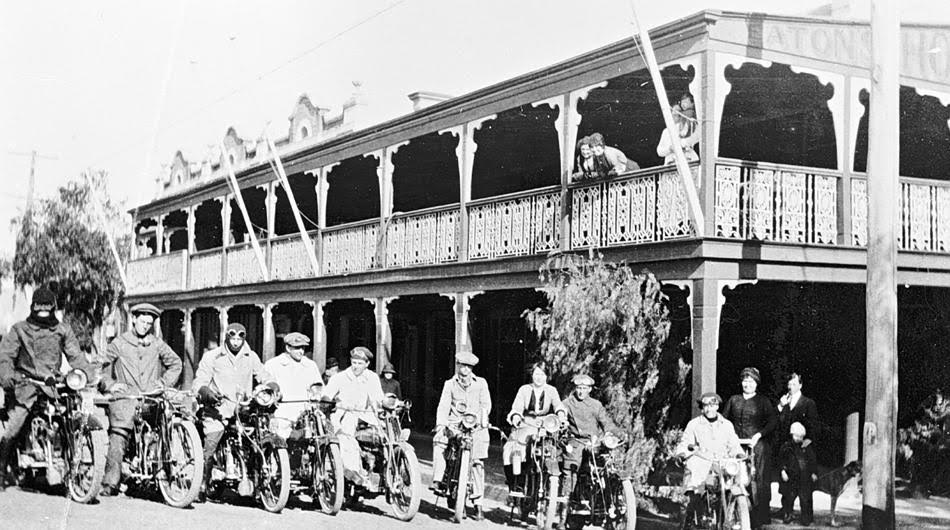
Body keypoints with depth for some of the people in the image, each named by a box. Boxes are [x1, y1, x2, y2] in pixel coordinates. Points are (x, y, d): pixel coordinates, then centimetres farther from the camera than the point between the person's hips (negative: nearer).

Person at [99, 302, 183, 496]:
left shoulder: (157, 344, 19)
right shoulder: (119, 343, 14)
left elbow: (176, 364, 27)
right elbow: (100, 366, 15)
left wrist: (163, 383, 14)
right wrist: (110, 384, 0)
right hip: (125, 396, -2)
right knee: (119, 434, -23)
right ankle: (110, 482, -21)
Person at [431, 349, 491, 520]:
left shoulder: (481, 383, 15)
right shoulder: (450, 384, 14)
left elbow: (486, 403, 7)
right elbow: (443, 405, 3)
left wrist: (483, 419, -11)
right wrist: (440, 424, -13)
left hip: (476, 425, -1)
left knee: (477, 463, -7)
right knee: (438, 441, -29)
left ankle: (478, 504, -3)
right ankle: (437, 479, -28)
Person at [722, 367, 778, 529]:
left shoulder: (763, 401, 5)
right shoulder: (733, 400, 13)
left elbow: (773, 421, -3)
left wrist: (759, 435, -13)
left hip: (756, 444, -2)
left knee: (755, 480, -5)